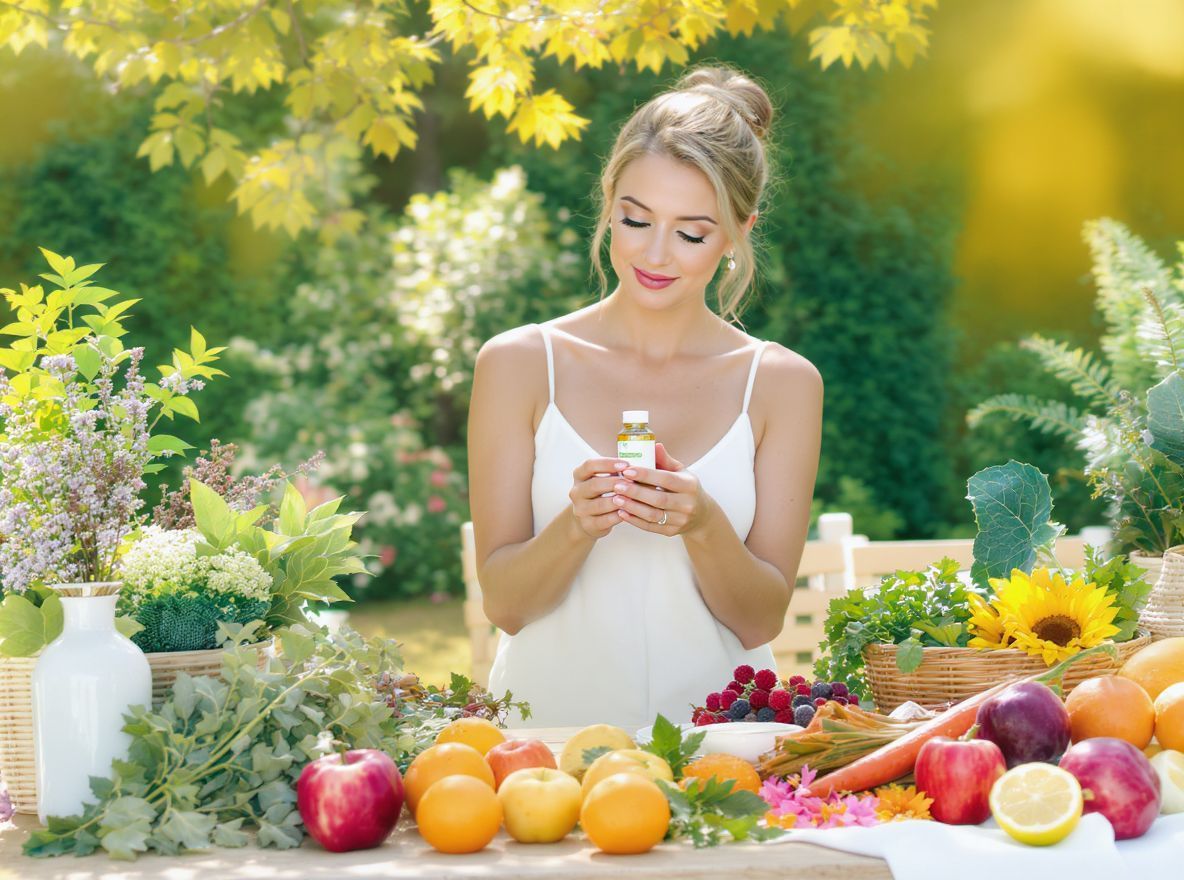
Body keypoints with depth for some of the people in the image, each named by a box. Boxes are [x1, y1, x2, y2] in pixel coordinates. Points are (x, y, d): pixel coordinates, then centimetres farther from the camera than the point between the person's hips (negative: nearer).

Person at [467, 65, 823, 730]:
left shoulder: (783, 384, 4)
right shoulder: (519, 364, 3)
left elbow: (762, 620, 3)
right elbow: (503, 604, 1)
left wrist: (703, 526, -15)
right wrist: (578, 524, -17)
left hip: (717, 730, 1)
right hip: (549, 719, 0)